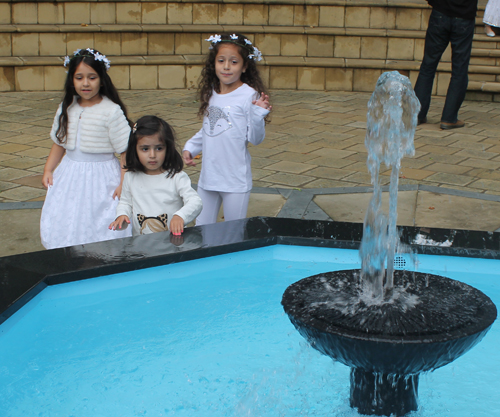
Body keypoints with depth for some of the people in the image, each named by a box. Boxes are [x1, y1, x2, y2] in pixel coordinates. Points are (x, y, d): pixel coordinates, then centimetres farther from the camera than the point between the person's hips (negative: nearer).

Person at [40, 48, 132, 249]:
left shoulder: (111, 111, -13)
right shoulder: (67, 108, 4)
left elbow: (126, 150, -13)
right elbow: (59, 143, 14)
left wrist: (124, 184, -16)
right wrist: (48, 170, 4)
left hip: (100, 178, -5)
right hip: (69, 177, 6)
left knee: (99, 229, -2)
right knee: (61, 226, 8)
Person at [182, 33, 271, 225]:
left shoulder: (249, 96, -12)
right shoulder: (210, 94, 6)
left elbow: (255, 139, -13)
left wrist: (259, 114, -28)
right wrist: (190, 148, 8)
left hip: (235, 180, -6)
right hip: (208, 177, 6)